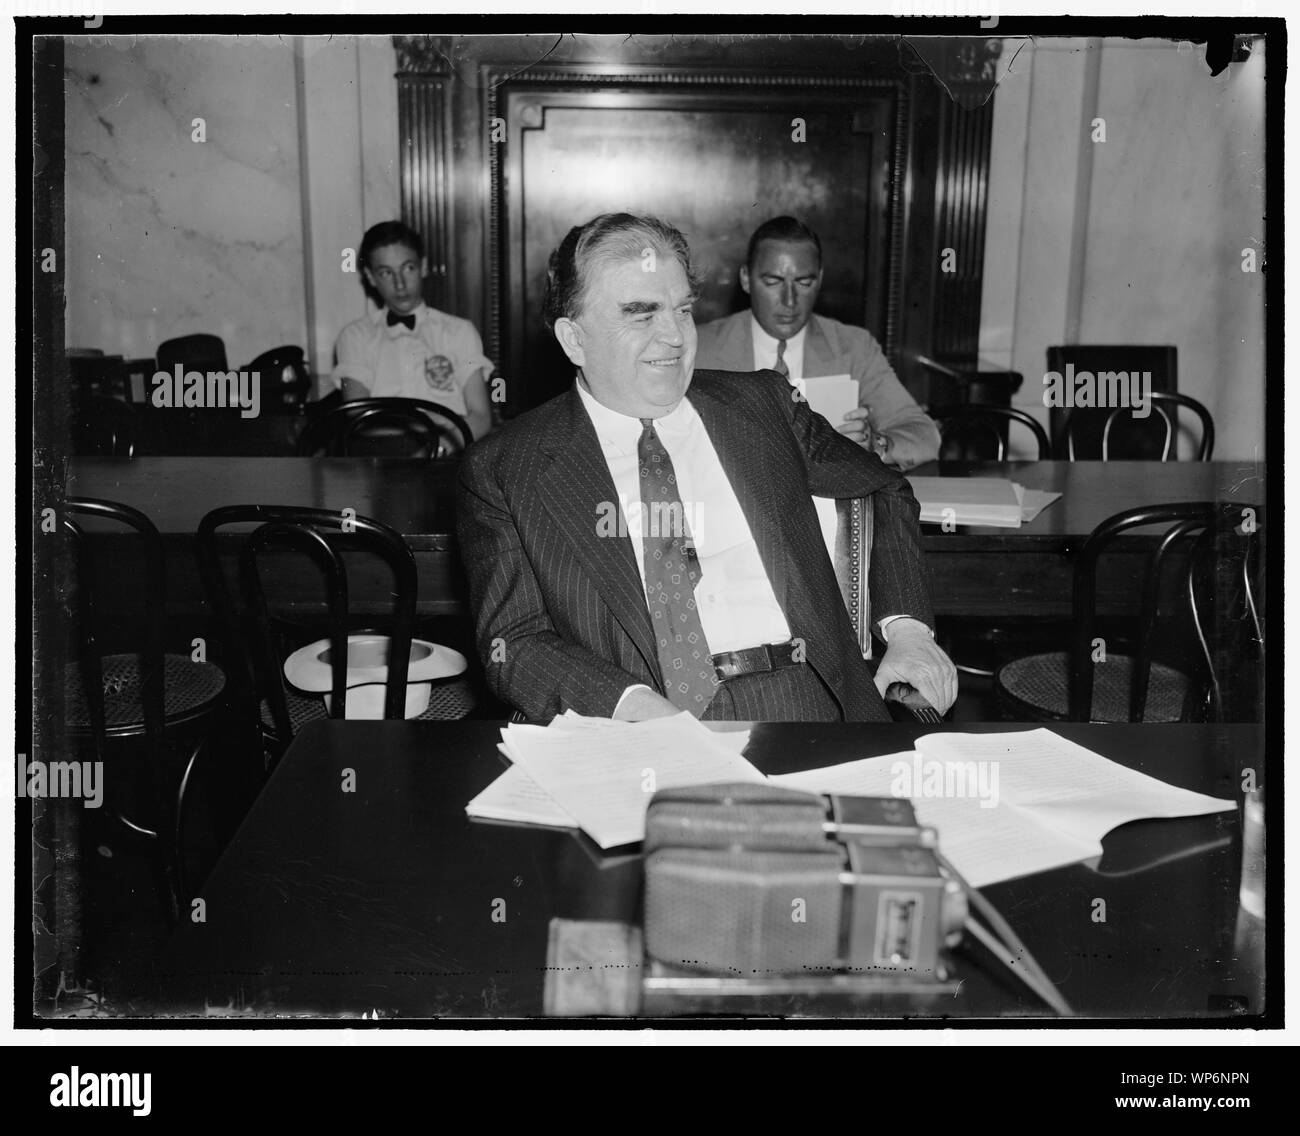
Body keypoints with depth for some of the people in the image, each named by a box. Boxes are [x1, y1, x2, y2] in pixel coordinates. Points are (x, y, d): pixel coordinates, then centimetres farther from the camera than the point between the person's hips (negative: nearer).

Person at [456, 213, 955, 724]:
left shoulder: (763, 405, 14)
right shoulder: (500, 469, 4)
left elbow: (886, 491, 25)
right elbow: (515, 642, -3)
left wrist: (907, 626, 10)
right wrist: (634, 704, -22)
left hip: (809, 703, 2)